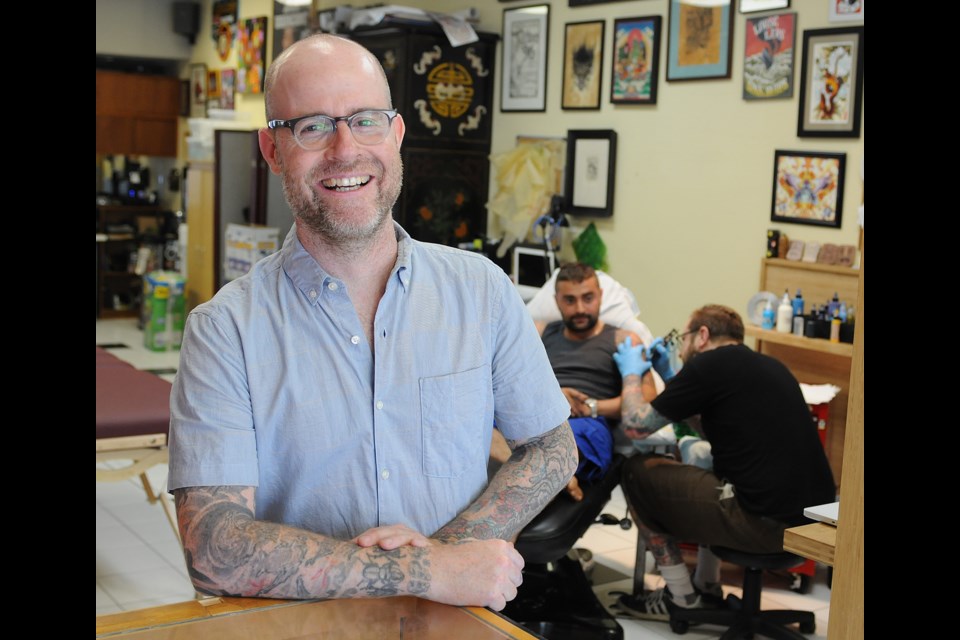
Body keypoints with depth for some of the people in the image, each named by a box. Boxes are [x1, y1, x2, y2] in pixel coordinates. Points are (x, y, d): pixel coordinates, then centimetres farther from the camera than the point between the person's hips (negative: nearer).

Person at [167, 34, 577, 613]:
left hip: (456, 628, 3)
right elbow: (212, 549, -13)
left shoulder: (483, 289, 3)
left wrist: (443, 544, -9)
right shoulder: (225, 330, -6)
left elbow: (554, 449, 7)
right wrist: (428, 573, -17)